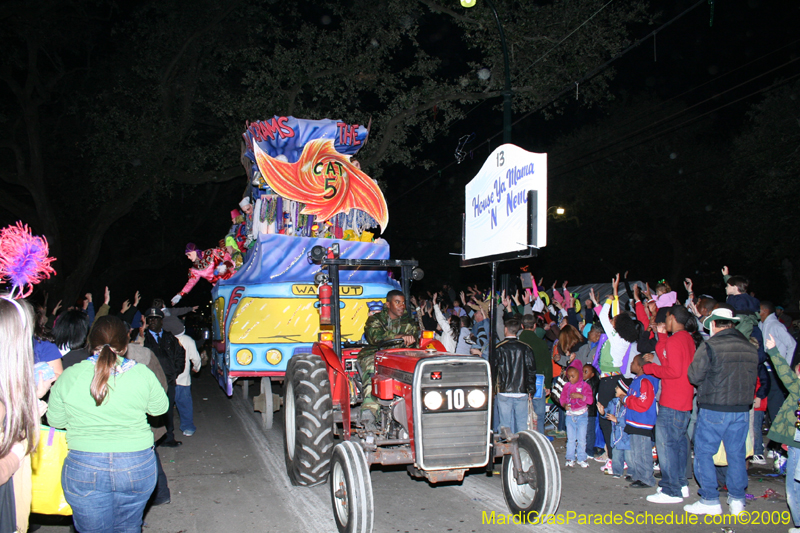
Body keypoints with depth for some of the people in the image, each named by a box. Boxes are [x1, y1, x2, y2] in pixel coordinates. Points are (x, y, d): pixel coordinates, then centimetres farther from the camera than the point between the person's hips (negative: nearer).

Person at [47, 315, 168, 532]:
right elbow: (160, 408, 7)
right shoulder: (142, 373, -7)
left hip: (83, 469, -1)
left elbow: (56, 420, 5)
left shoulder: (69, 376, -6)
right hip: (137, 466, 1)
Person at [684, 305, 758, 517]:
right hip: (742, 409, 5)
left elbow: (694, 376, -9)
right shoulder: (750, 348, 4)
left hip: (713, 410, -5)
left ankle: (710, 501, 6)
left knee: (704, 452, 4)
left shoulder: (710, 346, -13)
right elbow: (753, 379, 13)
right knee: (736, 454, 13)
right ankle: (737, 499, 19)